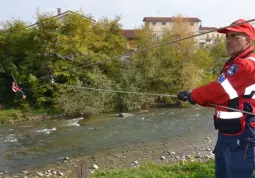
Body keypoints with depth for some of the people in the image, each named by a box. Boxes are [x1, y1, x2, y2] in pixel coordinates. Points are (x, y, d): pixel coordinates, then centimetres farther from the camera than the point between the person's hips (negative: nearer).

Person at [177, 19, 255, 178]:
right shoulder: (234, 63, 16)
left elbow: (220, 90, -20)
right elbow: (222, 95, 15)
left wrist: (193, 95, -6)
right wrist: (197, 97, -2)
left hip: (241, 137, -10)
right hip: (227, 133, 10)